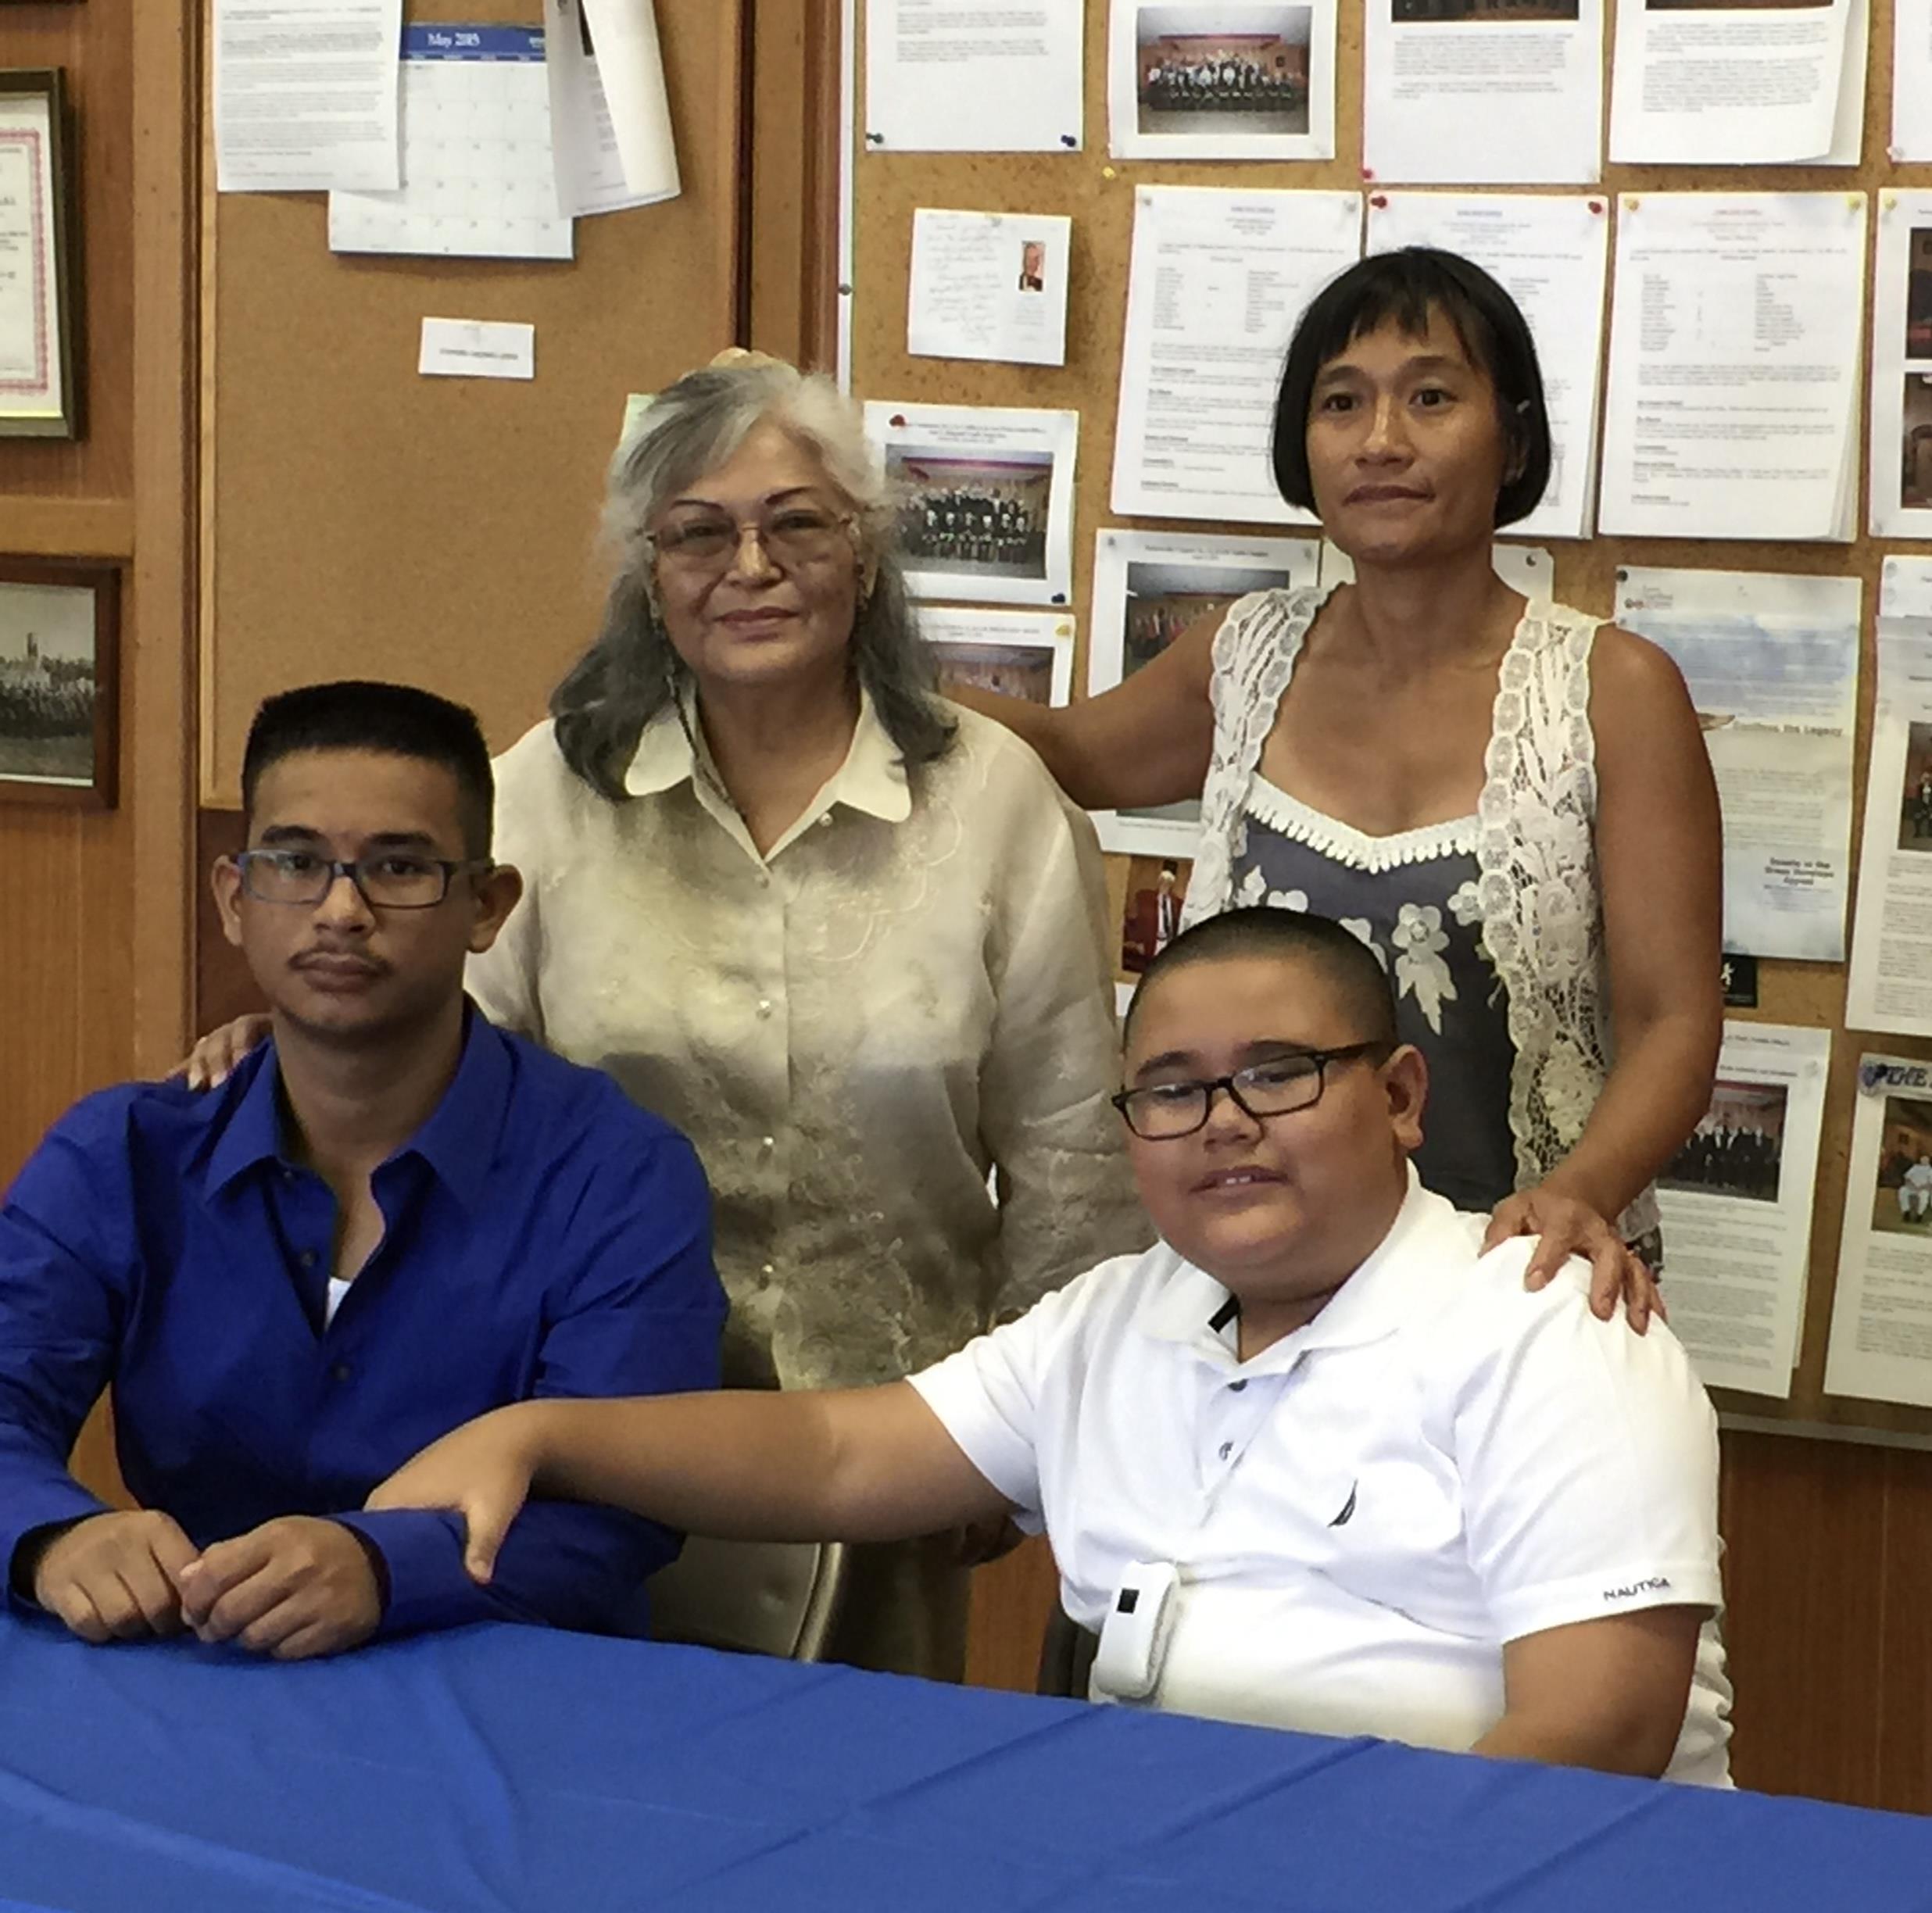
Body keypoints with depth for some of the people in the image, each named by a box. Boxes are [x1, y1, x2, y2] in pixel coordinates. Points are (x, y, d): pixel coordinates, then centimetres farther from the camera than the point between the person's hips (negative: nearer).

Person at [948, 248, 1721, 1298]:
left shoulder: (1615, 692, -7)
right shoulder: (1248, 658, 5)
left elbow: (1673, 1020, -9)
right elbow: (1072, 751, 25)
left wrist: (1579, 1193, -29)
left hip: (1513, 1277, -3)